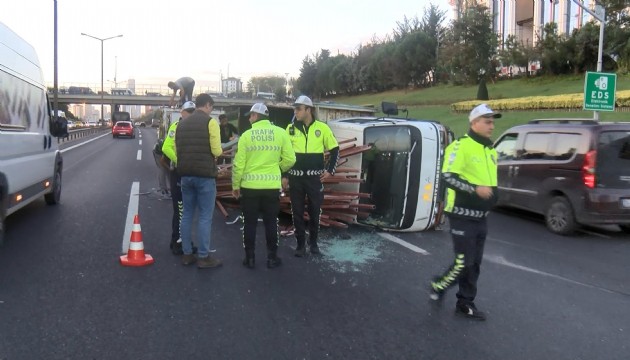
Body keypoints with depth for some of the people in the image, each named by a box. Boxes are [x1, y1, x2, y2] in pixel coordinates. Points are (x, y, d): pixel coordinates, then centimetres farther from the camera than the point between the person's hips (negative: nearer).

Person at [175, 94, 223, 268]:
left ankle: (187, 254, 18)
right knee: (205, 217, 0)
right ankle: (203, 257, 4)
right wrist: (218, 152, 8)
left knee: (187, 214, 13)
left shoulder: (182, 124, 12)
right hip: (205, 175, -6)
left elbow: (177, 149, 12)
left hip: (186, 175, 6)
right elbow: (216, 151, -14)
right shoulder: (210, 122, -8)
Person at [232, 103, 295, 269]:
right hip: (272, 186, 1)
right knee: (271, 222, 11)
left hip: (250, 186, 0)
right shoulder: (280, 132, -3)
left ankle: (250, 258, 16)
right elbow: (290, 159, -3)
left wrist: (235, 185, 9)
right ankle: (272, 257, 17)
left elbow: (239, 163, -3)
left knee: (249, 223, 10)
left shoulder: (247, 135, -4)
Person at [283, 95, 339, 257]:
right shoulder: (291, 128, 2)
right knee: (297, 212, 5)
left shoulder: (322, 127, -2)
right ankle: (300, 244, 19)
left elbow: (335, 149, 7)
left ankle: (313, 242, 26)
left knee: (315, 211, 8)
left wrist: (330, 170, 1)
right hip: (295, 177, 1)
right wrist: (284, 175, 4)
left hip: (315, 177, -1)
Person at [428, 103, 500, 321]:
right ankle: (438, 286, 20)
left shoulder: (490, 150, 14)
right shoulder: (462, 146, -15)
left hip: (481, 217, 9)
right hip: (462, 215, -8)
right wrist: (475, 189, -27)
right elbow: (447, 177, -22)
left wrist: (491, 193, 19)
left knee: (474, 264, 12)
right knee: (463, 263, -6)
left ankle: (465, 303, 24)